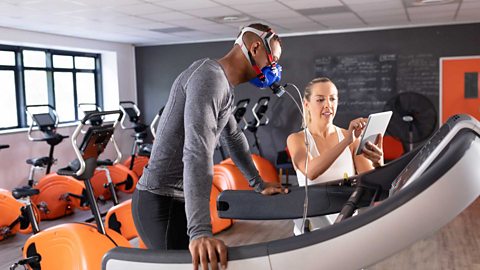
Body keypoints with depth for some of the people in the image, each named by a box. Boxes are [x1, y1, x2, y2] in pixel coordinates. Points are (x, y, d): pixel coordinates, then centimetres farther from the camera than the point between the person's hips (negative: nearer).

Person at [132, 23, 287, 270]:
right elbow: (197, 152, -32)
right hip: (162, 202, -10)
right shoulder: (211, 77, -20)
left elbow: (234, 138, 27)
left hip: (178, 200, 10)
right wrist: (200, 232, -40)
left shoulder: (222, 85, 15)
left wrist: (259, 184, 31)